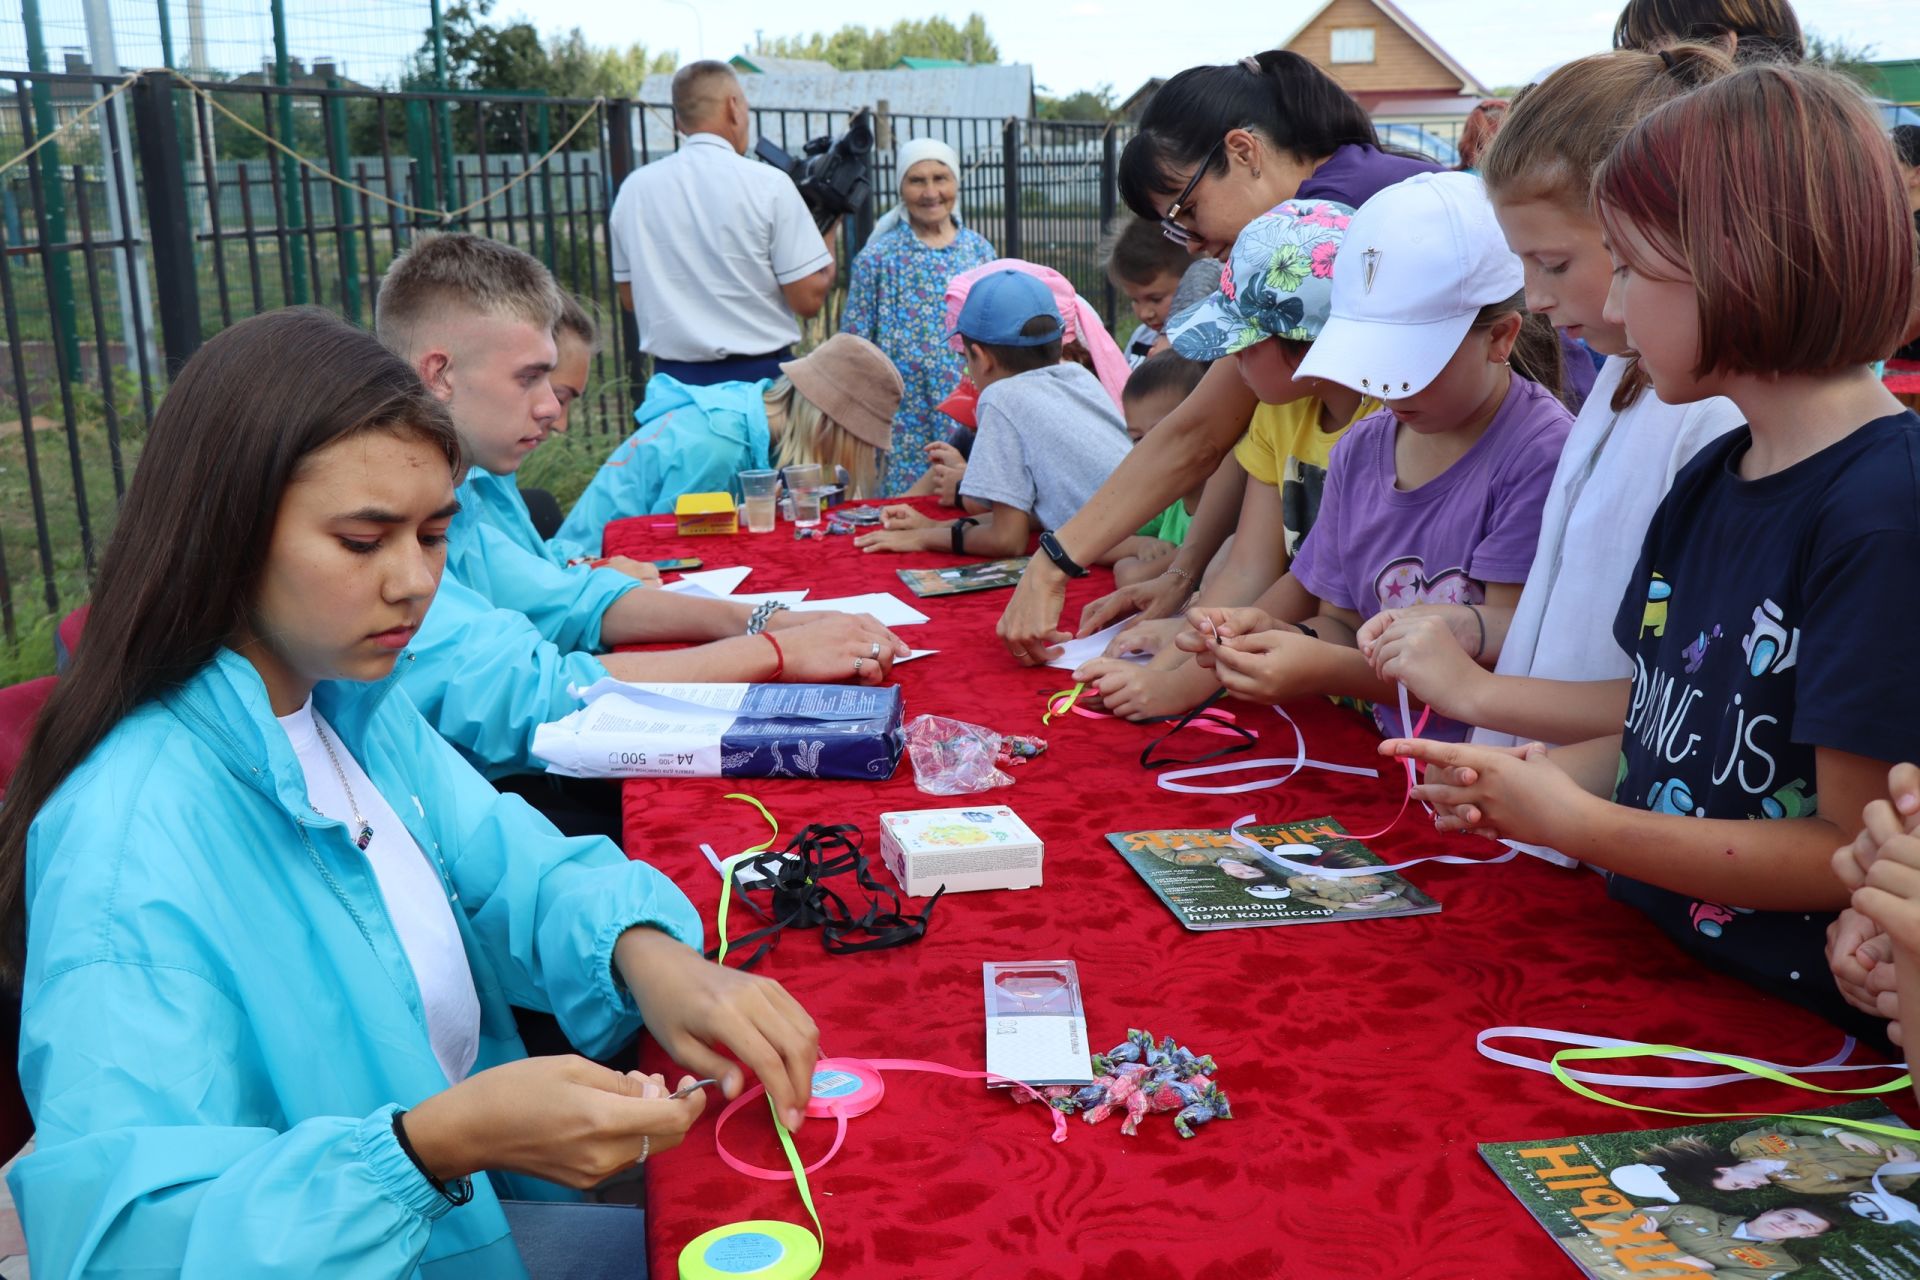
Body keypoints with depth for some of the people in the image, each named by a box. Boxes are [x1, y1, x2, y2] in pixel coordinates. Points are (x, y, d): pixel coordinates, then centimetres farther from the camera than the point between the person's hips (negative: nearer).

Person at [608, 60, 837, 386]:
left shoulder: (634, 188, 5)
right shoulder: (767, 184, -8)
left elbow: (630, 298, 12)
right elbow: (809, 298, -9)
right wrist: (828, 224, 6)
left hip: (673, 379, 4)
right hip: (760, 375, -4)